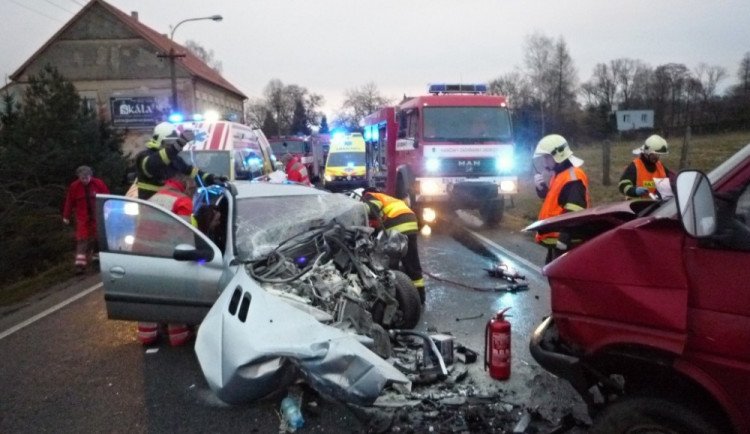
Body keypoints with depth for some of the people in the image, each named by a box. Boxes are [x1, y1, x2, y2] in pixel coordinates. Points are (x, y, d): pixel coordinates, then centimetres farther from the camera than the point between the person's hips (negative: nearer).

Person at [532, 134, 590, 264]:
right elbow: (549, 197, 28)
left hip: (563, 241, -11)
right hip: (555, 238, 11)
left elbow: (574, 214, -26)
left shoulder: (572, 178, -18)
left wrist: (564, 239, -29)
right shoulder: (559, 175, 14)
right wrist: (541, 187, 6)